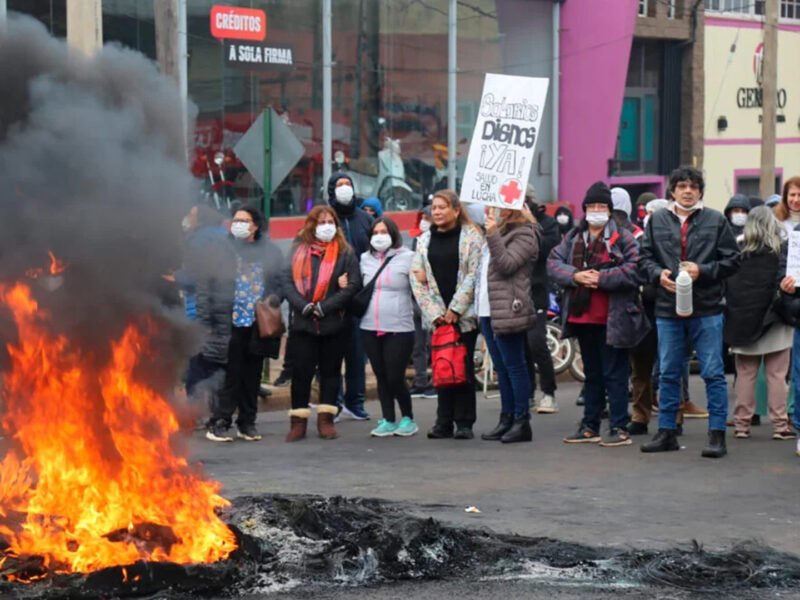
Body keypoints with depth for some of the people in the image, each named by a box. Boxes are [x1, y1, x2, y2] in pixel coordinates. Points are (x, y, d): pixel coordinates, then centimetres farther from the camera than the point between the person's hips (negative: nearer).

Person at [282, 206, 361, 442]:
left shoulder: (345, 253, 2)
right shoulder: (298, 251, 7)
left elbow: (353, 285, -8)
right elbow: (287, 281, -1)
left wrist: (324, 307, -14)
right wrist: (304, 306, -16)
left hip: (335, 323, -1)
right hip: (303, 323, 1)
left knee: (330, 370, 7)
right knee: (301, 372, 1)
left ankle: (326, 419, 13)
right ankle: (298, 421, 6)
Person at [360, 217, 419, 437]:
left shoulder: (407, 258, 0)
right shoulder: (365, 259, 12)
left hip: (399, 328, -4)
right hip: (370, 328, 4)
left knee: (395, 378, -4)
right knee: (381, 377, 8)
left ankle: (407, 419, 14)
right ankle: (388, 420, 17)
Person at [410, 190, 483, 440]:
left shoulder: (471, 236, -1)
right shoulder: (425, 240, 12)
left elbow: (473, 275, -7)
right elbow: (417, 278, 7)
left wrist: (455, 308, -11)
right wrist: (434, 312, -3)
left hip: (464, 314, -3)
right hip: (437, 315, 3)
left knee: (464, 367, -2)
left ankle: (464, 423, 4)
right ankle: (444, 422, 8)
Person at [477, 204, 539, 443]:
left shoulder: (524, 233, -5)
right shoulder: (499, 228, 22)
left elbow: (507, 264, -17)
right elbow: (484, 265, 24)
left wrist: (493, 235, -20)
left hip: (508, 310, -9)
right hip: (488, 309, 9)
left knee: (514, 366, -7)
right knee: (501, 368, 10)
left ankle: (522, 421, -5)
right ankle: (507, 419, 14)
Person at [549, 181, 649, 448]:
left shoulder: (623, 238, -6)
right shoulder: (573, 238, 12)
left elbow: (634, 270, -17)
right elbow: (553, 262, 5)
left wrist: (600, 278, -19)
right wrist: (575, 276, -12)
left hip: (612, 318, -6)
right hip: (583, 316, 6)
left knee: (614, 374, -2)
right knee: (592, 374, 16)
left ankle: (619, 428, 3)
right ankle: (590, 427, 23)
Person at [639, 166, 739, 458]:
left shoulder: (716, 221, 1)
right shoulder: (657, 221, 8)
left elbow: (731, 260, 0)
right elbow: (644, 258, 10)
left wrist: (702, 271, -14)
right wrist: (658, 274, -9)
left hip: (707, 310, -3)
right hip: (668, 310, 3)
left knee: (713, 373, -1)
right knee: (668, 374, 10)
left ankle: (717, 434, 4)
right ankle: (666, 432, 20)